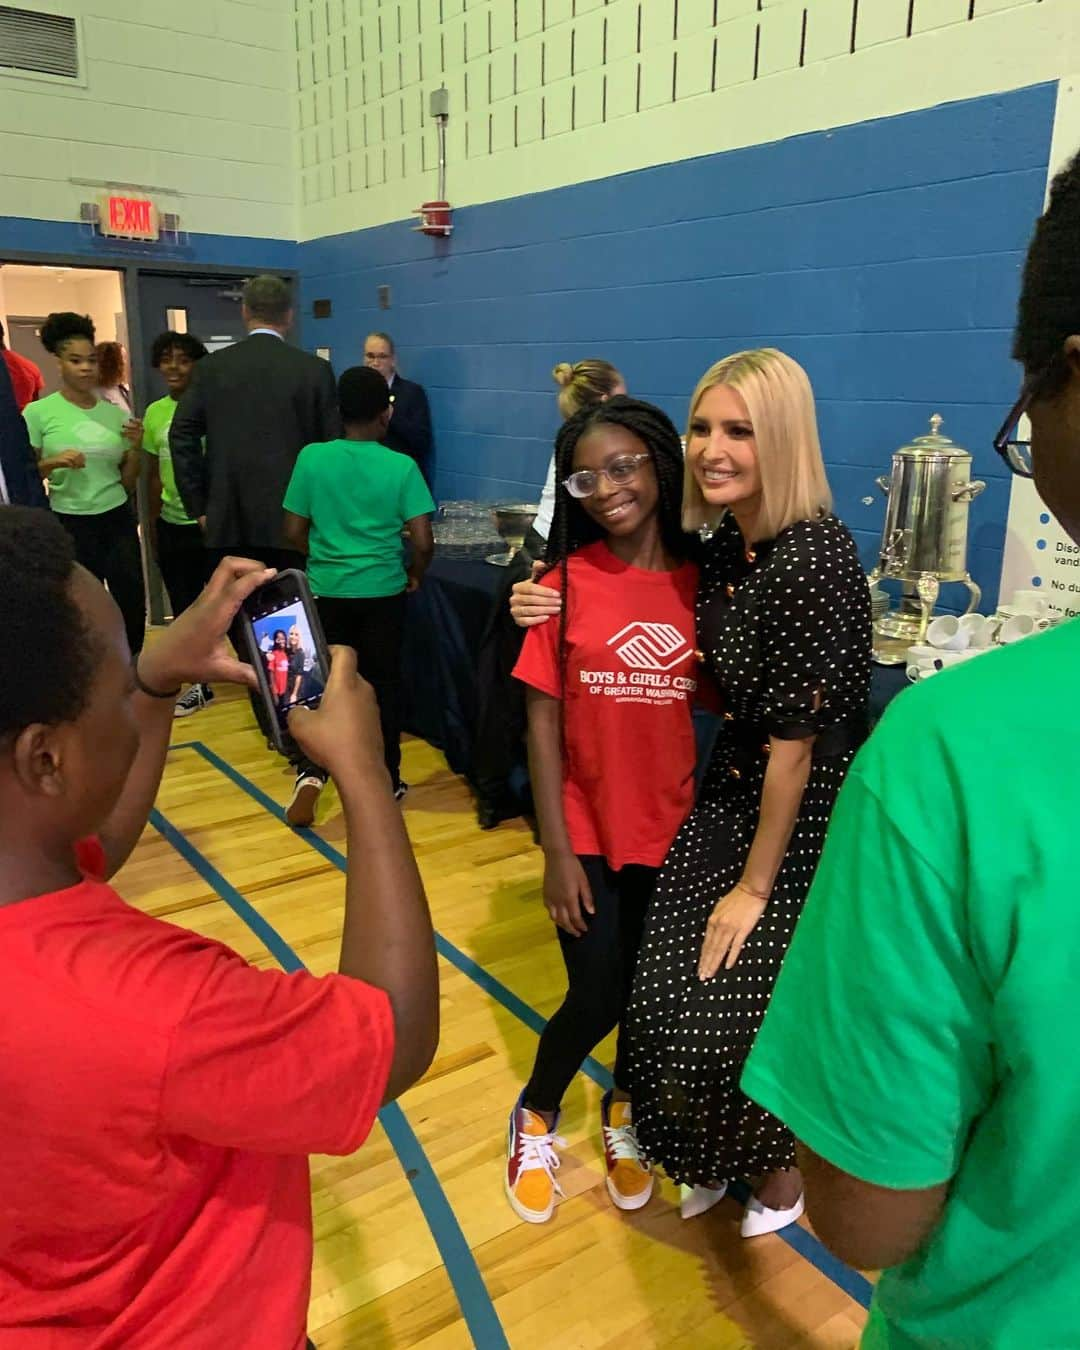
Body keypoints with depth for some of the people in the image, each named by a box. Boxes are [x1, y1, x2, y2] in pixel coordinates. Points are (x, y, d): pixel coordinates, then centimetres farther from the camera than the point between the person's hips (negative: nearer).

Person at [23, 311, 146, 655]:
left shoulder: (116, 413, 5)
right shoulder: (38, 412, -5)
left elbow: (128, 483, 9)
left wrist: (134, 447, -7)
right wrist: (53, 462, -20)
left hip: (118, 520, 3)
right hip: (70, 523, -3)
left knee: (133, 603, 5)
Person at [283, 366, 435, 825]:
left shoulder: (312, 458, -5)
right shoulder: (402, 467, -8)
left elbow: (294, 533, -1)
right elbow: (423, 543, -11)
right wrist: (414, 576, 8)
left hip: (327, 589, 1)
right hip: (382, 591, -1)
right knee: (382, 684, 13)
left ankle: (312, 773, -1)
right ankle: (386, 782, 22)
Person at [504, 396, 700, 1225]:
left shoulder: (701, 582, -5)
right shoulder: (566, 584, -11)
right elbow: (542, 722, -9)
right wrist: (557, 851, -11)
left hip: (671, 830, 3)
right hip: (589, 832, -2)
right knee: (597, 997, 3)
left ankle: (623, 1113, 45)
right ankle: (536, 1118, 35)